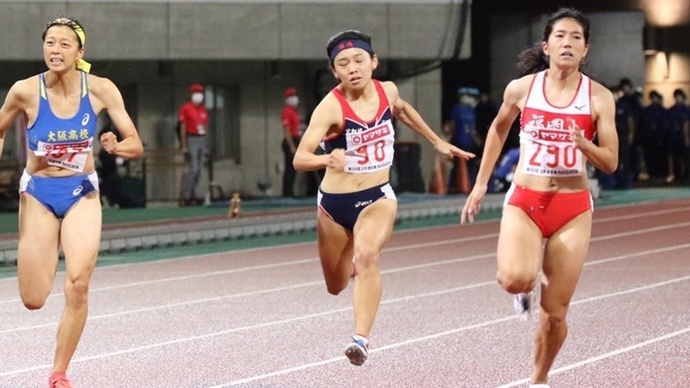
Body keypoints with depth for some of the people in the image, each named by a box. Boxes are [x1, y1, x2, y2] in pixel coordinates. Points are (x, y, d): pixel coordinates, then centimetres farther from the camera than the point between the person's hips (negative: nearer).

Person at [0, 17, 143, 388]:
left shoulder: (101, 89, -11)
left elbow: (135, 144, -7)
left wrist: (115, 147, -27)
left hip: (82, 193, 1)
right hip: (38, 194, 0)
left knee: (78, 285, -16)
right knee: (33, 300, -1)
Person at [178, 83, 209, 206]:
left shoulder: (203, 110, 15)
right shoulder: (186, 108, -5)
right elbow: (182, 128, -8)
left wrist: (206, 146, 16)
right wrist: (184, 146, -14)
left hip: (202, 140, 7)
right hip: (191, 140, -7)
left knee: (198, 170, 6)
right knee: (193, 169, -13)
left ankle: (192, 196, 10)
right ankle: (184, 197, -9)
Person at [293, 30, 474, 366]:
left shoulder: (387, 91, -6)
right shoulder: (331, 107, -20)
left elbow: (402, 110, 21)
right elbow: (300, 159, -30)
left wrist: (437, 142, 28)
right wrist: (328, 159, -51)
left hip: (377, 198, 1)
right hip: (335, 201, -1)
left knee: (368, 255, -30)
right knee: (336, 287, 16)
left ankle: (361, 339, -35)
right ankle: (351, 259, 54)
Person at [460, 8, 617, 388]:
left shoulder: (599, 97, -5)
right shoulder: (522, 88, -3)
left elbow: (610, 163, -3)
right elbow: (499, 128, 17)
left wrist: (583, 144, -24)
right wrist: (480, 183, 16)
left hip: (572, 208, 0)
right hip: (524, 201, 0)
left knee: (555, 313, 2)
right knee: (515, 279, -28)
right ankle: (527, 285, 10)